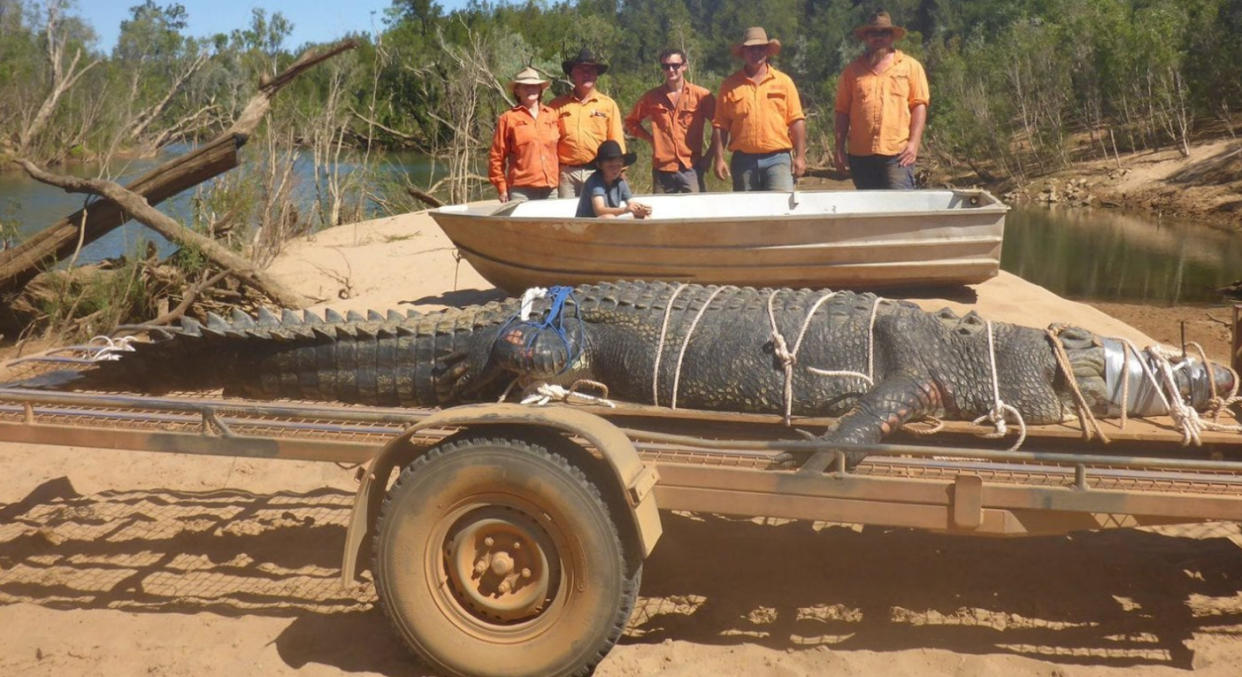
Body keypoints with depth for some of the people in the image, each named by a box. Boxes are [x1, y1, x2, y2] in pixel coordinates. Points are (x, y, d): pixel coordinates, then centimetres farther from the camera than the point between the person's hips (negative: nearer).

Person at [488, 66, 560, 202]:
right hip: (521, 191, -3)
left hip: (551, 189, 3)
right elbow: (496, 156, 4)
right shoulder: (508, 118, 4)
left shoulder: (552, 115, 13)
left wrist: (560, 180, 7)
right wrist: (502, 188, -1)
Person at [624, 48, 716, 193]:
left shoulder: (700, 95, 1)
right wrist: (651, 139, 8)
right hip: (662, 169, 2)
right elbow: (631, 121, 19)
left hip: (691, 168, -2)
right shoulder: (652, 96, 7)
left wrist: (709, 155, 1)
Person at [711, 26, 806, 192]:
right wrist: (719, 158, -3)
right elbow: (719, 125, 5)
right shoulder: (730, 85, 7)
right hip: (744, 160, 1)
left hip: (777, 159, -1)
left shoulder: (784, 81, 8)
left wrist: (800, 156, -1)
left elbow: (796, 121, 6)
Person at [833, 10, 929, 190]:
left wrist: (914, 143, -7)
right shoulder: (853, 69, 13)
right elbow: (842, 110, 11)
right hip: (861, 154, 2)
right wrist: (840, 148, 4)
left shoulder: (910, 66, 9)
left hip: (898, 152, -2)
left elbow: (919, 106, 3)